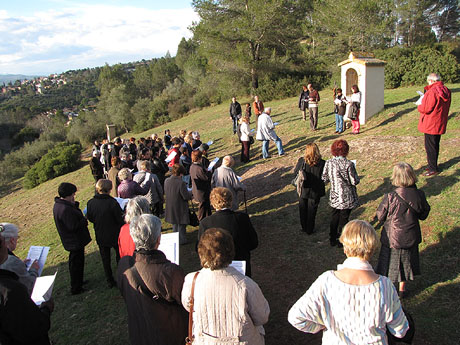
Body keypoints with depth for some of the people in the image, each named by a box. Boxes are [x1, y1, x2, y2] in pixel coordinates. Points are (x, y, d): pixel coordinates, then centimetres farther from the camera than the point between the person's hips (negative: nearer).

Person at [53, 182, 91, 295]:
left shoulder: (58, 205, 2)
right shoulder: (65, 209, -30)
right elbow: (73, 227, -29)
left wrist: (74, 204, -8)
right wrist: (84, 221, -13)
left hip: (71, 241, 10)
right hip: (75, 242, -10)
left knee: (76, 263, 25)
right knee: (76, 263, 6)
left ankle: (78, 282, 42)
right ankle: (75, 288, 20)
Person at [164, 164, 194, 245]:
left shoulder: (166, 181, -5)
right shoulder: (181, 182, -26)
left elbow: (165, 193, 8)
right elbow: (186, 196, -22)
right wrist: (190, 194, -1)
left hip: (170, 207, 6)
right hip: (180, 208, -6)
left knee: (174, 224, 24)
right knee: (181, 224, 12)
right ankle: (182, 240, 21)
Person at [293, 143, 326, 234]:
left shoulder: (301, 161, -18)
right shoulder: (322, 163, -17)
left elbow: (295, 173, -6)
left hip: (303, 190, 1)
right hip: (315, 192, 0)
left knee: (303, 210, 20)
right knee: (312, 211, 16)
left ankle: (304, 227, 35)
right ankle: (310, 229, 28)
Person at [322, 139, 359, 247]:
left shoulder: (328, 163, -10)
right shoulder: (348, 164, -22)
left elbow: (324, 179, -2)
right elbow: (354, 182, -17)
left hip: (334, 197, 4)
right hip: (347, 198, -3)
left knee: (334, 219, 20)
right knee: (343, 220, 13)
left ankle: (332, 240, 33)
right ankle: (341, 241, 27)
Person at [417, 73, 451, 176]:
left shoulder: (432, 92, -22)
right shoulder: (446, 91, 6)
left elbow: (426, 109, -21)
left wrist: (419, 107, -1)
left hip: (431, 125, -9)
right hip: (440, 124, 9)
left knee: (430, 146, 0)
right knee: (435, 145, 18)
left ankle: (433, 168, 5)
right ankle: (433, 165, 30)